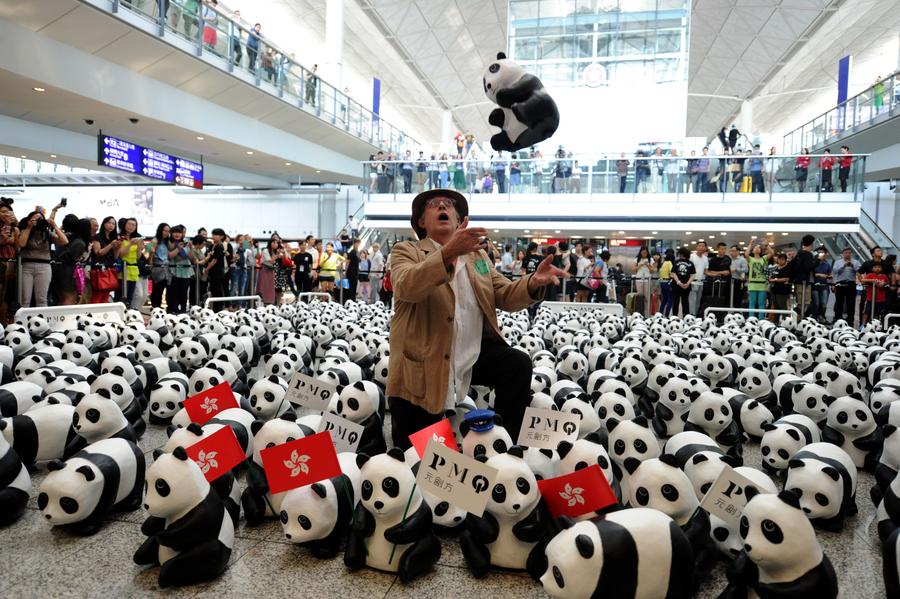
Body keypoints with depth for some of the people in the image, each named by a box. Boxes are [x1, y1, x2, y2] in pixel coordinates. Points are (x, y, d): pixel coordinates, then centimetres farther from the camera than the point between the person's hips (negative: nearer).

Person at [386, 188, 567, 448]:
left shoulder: (477, 254, 18)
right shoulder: (406, 251, 1)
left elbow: (505, 296, 8)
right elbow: (406, 287, -21)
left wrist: (534, 282, -15)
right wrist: (448, 252, -36)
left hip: (474, 354, 4)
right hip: (423, 364, -3)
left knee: (518, 364, -19)